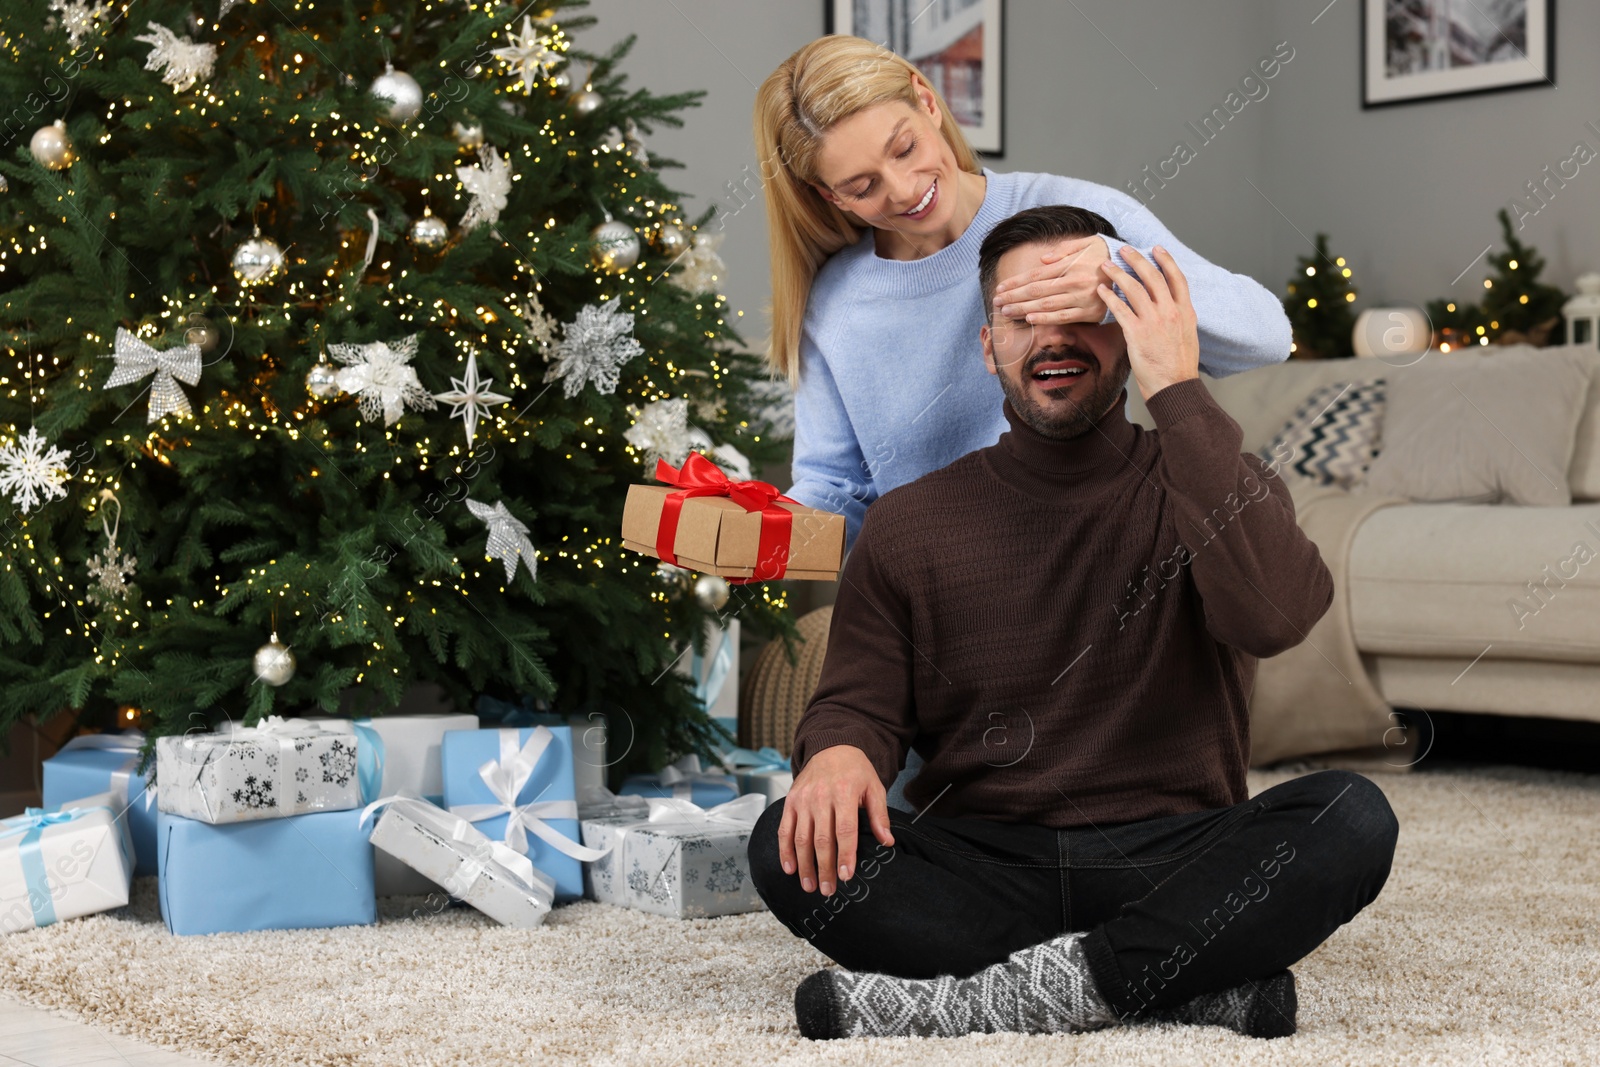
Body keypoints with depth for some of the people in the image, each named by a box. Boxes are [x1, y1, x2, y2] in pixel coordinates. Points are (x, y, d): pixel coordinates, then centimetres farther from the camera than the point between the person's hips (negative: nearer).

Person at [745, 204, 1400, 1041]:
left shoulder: (1198, 486, 2)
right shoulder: (910, 524, 8)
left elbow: (1274, 616, -20)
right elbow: (859, 699, 9)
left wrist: (1178, 393, -19)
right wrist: (839, 751, -18)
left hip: (1171, 865, -1)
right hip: (981, 869, 2)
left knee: (1351, 817, -28)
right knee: (792, 847, -27)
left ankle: (986, 997, -27)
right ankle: (1198, 983, -23)